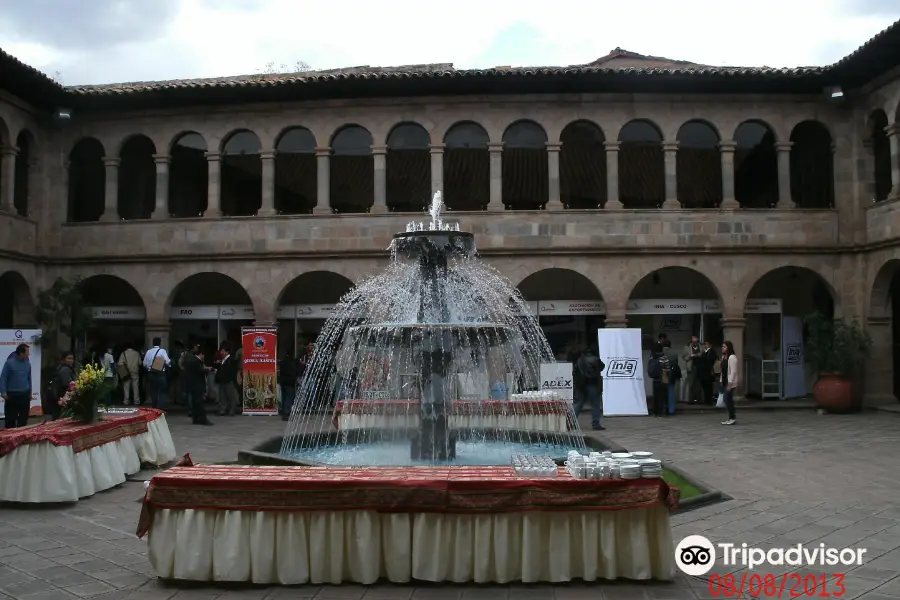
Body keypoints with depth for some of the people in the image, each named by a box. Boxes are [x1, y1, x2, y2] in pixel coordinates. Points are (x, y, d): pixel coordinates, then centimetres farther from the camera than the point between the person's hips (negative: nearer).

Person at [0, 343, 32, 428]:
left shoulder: (27, 363, 3)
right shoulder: (10, 362, -11)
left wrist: (30, 392, 16)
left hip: (25, 395, 4)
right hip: (12, 395, -4)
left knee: (24, 418, 10)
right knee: (11, 418, 1)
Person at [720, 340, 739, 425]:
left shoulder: (732, 357, -15)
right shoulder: (723, 357, 13)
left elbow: (733, 371, -19)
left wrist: (730, 383, -21)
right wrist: (721, 381, 13)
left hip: (730, 382, -9)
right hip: (724, 381, 9)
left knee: (727, 399, -9)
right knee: (726, 399, 8)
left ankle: (732, 417, 2)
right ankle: (731, 417, 15)